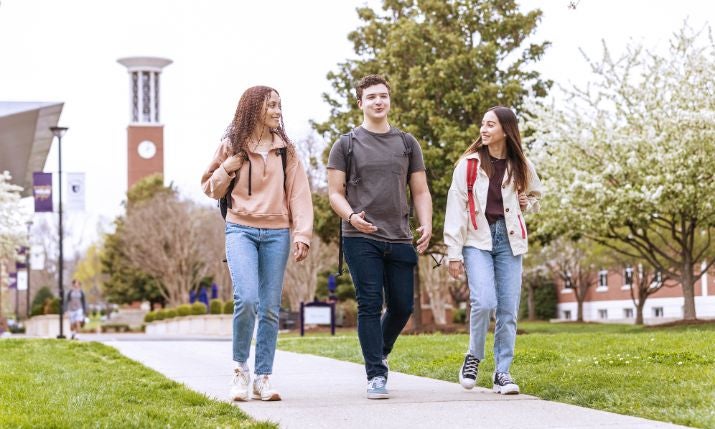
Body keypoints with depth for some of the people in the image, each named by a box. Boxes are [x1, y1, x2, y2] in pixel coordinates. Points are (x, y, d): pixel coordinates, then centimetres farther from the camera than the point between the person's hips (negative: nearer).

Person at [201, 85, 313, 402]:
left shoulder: (285, 150, 9)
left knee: (270, 309, 2)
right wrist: (227, 168, -6)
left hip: (276, 234, 2)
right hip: (241, 230, -2)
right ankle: (240, 367, 0)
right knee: (247, 298, -20)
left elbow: (299, 194, 4)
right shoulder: (231, 147, 6)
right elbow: (210, 189, 14)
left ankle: (262, 379, 9)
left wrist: (302, 234, -7)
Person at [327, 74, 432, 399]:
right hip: (361, 238, -3)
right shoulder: (347, 145, 5)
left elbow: (420, 191, 14)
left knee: (402, 306, 7)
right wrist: (351, 217, -18)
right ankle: (376, 375, -2)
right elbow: (335, 193, 2)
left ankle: (379, 353, 34)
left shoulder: (407, 143, 13)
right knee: (370, 305, -7)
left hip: (399, 239, 3)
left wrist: (426, 225, -3)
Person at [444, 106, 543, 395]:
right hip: (477, 240, -3)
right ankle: (473, 358, 4)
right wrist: (454, 253, -8)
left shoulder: (521, 167, 9)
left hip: (509, 241, 3)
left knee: (508, 309, -1)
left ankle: (502, 372, 8)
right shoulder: (469, 164, 0)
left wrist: (525, 204, 3)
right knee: (484, 302, -19)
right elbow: (456, 209, -3)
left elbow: (535, 196, 28)